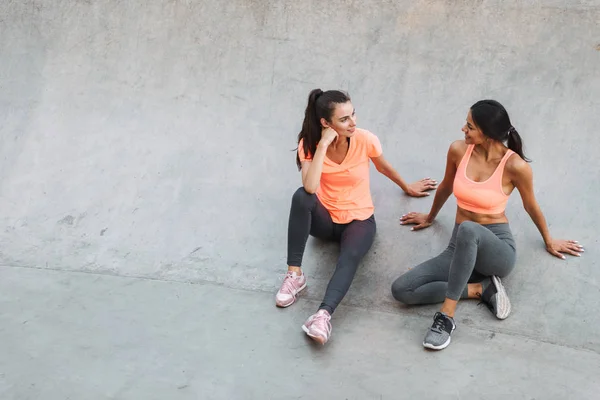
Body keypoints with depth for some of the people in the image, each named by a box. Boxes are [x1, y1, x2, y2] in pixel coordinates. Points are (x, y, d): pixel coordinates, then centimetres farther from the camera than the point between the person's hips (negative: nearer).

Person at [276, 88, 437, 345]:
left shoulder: (365, 140, -16)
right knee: (301, 197, -33)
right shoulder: (309, 143, -15)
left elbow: (384, 167, 7)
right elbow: (310, 187, -32)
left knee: (350, 258, -34)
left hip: (359, 220, -1)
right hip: (325, 218, 1)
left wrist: (407, 187, 23)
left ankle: (323, 315, -51)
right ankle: (294, 273, -26)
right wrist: (324, 144, -32)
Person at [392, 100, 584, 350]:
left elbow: (531, 207, 4)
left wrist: (548, 241, 19)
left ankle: (447, 315, -33)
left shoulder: (515, 165, -15)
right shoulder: (458, 150, -4)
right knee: (401, 290, -18)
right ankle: (481, 289, -9)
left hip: (497, 248, -4)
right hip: (462, 248, 5)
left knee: (468, 229, -43)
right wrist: (430, 217, 32)